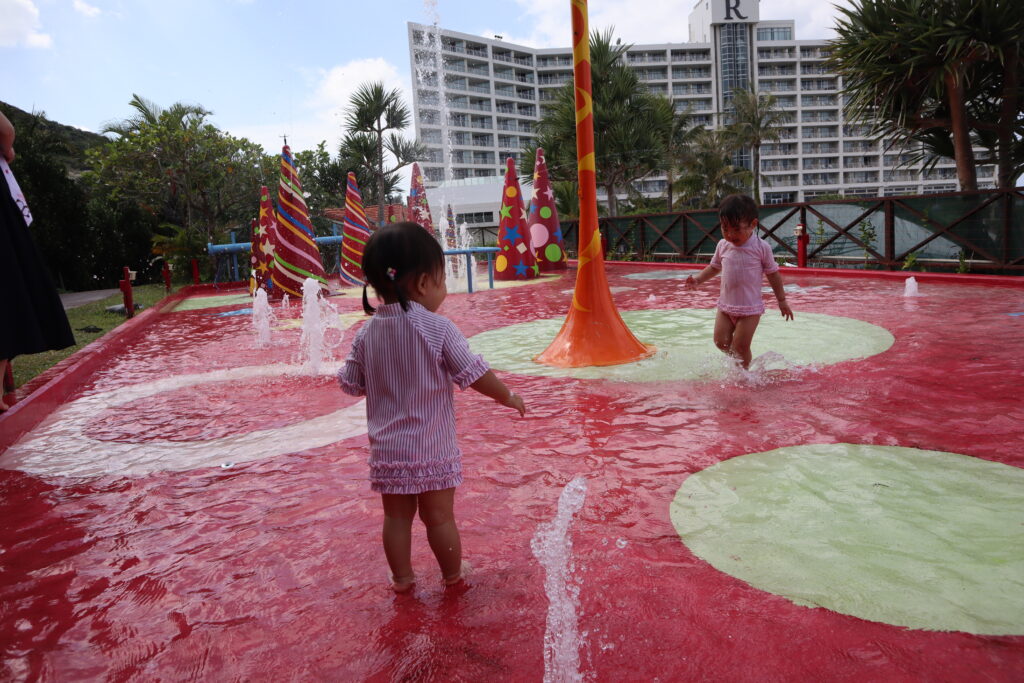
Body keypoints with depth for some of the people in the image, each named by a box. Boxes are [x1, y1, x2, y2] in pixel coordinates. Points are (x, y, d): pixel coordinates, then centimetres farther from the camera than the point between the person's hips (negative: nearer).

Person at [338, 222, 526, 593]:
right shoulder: (437, 328, -16)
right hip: (432, 448, -4)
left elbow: (350, 384, 5)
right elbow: (475, 375, -14)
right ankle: (453, 577, 29)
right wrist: (508, 397, 3)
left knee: (397, 516, 17)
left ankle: (401, 578, 32)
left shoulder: (367, 332, -2)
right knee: (439, 516, 11)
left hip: (386, 448, 4)